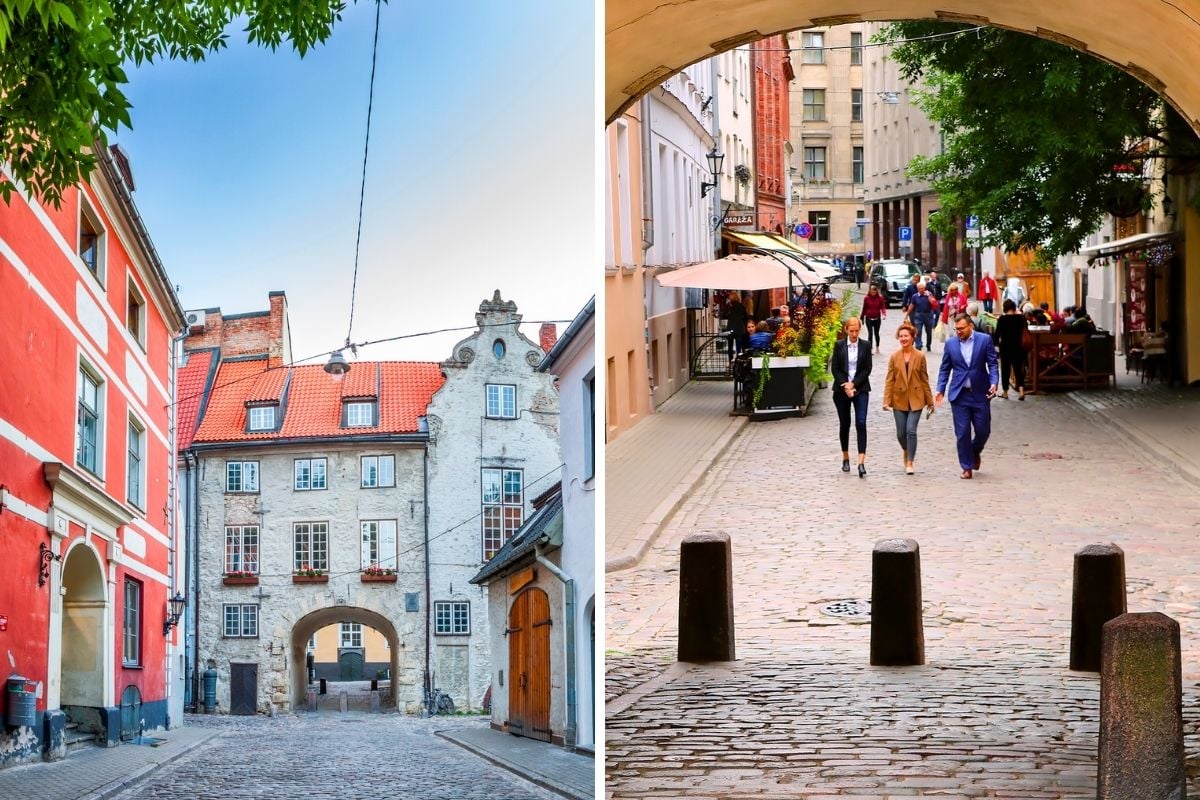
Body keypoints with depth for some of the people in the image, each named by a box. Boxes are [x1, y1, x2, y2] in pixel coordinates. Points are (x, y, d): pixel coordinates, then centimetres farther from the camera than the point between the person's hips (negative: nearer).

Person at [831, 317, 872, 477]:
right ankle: (845, 458, 25)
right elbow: (834, 368, 0)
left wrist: (853, 384, -10)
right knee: (844, 424, 9)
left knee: (861, 423, -13)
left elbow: (867, 369, -1)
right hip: (842, 390, 1)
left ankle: (861, 462, -19)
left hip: (860, 389, -1)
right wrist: (845, 385, -10)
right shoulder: (839, 345, 2)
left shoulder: (865, 346, 2)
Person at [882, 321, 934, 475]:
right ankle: (907, 452, 36)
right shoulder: (894, 357, 0)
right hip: (899, 399, 2)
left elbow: (925, 380, 3)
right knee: (901, 433, 6)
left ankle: (910, 462, -1)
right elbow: (889, 380, 1)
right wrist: (886, 400, -7)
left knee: (911, 430, -11)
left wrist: (930, 401, 5)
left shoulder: (920, 356, -2)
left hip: (915, 399, -2)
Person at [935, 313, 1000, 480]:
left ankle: (975, 452, 35)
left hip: (980, 394, -1)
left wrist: (994, 383, -17)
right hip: (959, 395, 1)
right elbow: (944, 369, 9)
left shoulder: (985, 340, -1)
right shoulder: (950, 344, 4)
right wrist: (940, 390, -1)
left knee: (983, 431, 3)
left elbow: (992, 364, -1)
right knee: (962, 433, -2)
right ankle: (967, 467, 8)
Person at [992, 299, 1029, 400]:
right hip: (1018, 346, 2)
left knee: (1005, 368, 7)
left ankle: (1005, 392, 12)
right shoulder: (1020, 317, -4)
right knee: (1018, 368, 6)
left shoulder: (1002, 319, -11)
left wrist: (996, 343, 3)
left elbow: (997, 333, -8)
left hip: (1005, 346, -2)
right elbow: (1025, 329, 10)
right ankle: (1021, 390, -10)